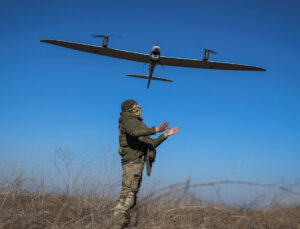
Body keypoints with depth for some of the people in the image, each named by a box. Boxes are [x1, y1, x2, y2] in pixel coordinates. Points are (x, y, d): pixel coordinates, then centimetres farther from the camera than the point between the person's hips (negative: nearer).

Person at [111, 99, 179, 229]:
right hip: (132, 162, -10)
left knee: (131, 196, 9)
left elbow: (151, 144, 29)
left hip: (137, 164, 10)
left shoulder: (139, 125, 27)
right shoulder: (129, 121, -3)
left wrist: (166, 135, 25)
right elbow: (134, 132, -29)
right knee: (127, 195, -15)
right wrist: (155, 130, -35)